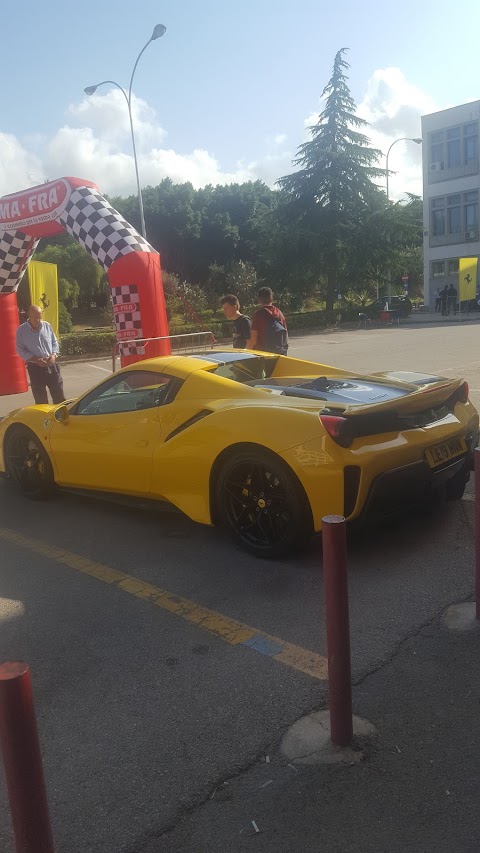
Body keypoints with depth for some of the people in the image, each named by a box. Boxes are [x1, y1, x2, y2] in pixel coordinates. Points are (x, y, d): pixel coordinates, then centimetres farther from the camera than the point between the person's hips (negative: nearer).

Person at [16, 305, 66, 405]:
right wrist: (36, 360, -17)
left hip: (51, 365, 3)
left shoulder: (47, 326, 3)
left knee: (59, 397, 7)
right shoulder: (21, 330, -5)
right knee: (40, 400, 4)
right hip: (35, 367, -2)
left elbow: (55, 342, 12)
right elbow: (20, 350, -5)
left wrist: (54, 354, -8)